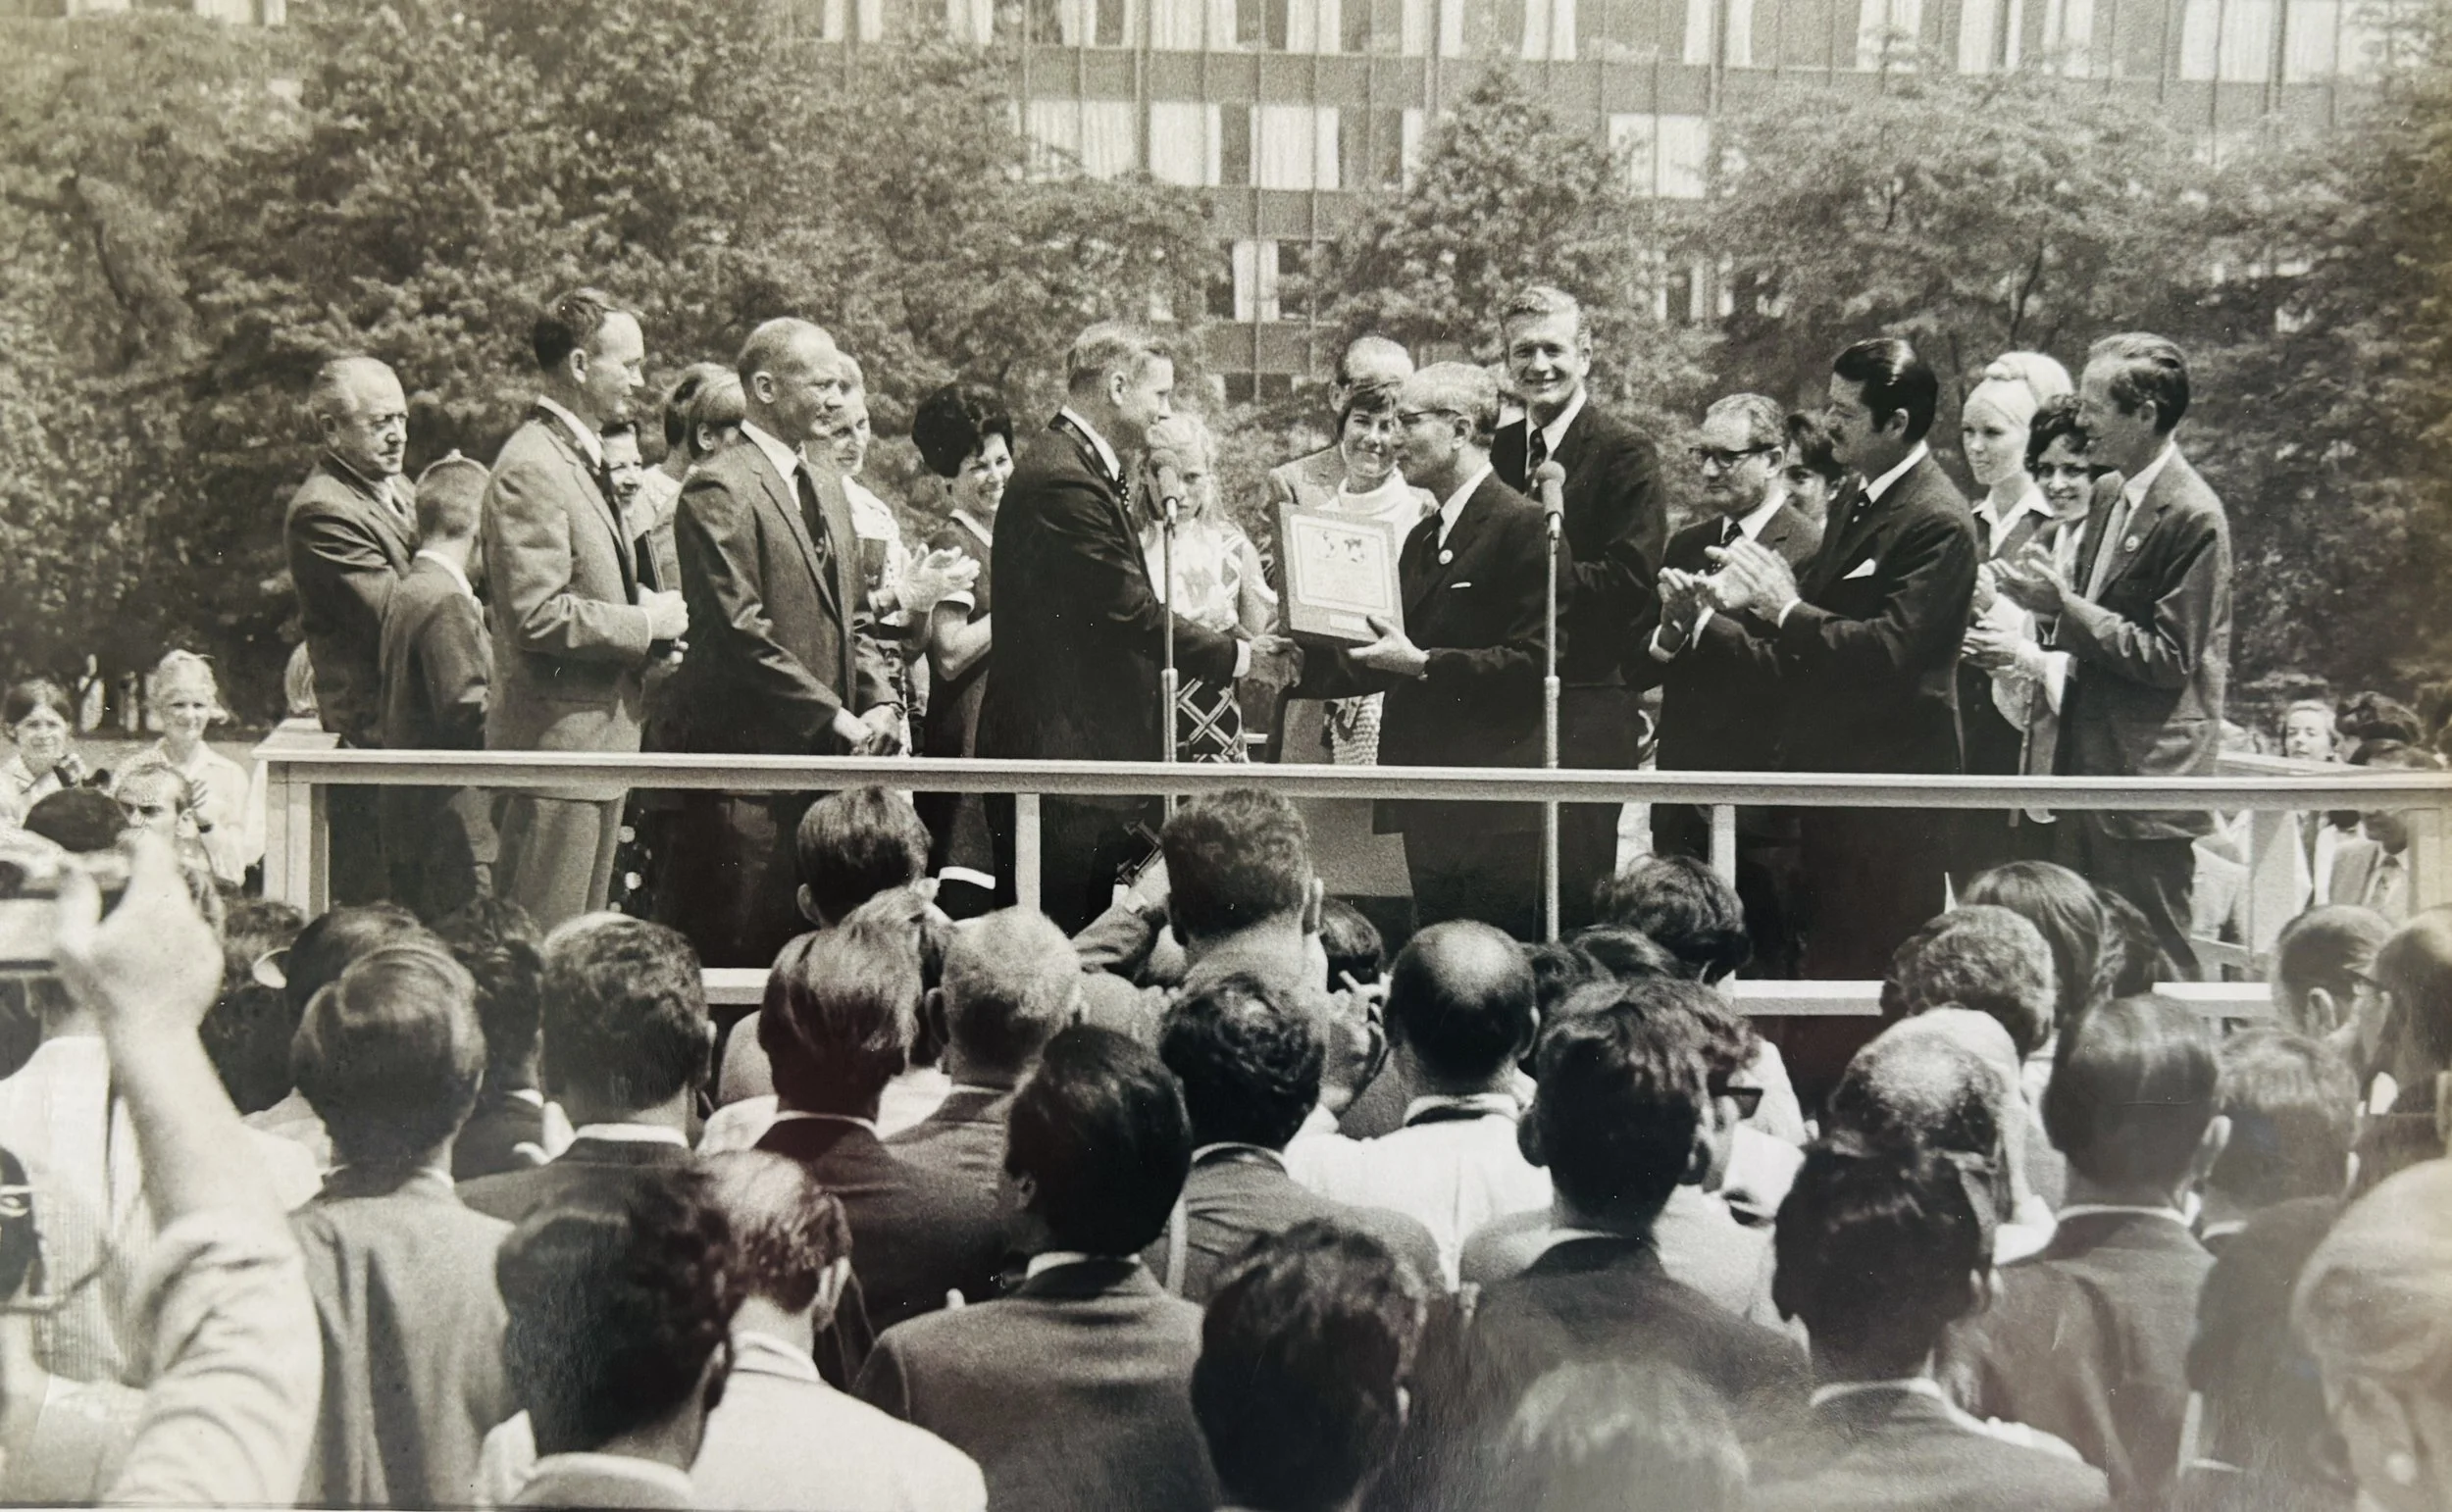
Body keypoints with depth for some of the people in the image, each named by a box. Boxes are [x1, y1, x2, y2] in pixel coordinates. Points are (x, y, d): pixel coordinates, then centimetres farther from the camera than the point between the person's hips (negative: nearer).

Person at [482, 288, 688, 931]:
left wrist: (643, 605, 9)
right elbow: (536, 616, -25)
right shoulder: (530, 467, -17)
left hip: (598, 733, 10)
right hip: (556, 737, -10)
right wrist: (646, 622, -15)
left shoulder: (583, 455, 17)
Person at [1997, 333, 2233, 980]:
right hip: (2090, 763, 9)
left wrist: (2066, 605, -19)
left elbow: (2170, 660, -19)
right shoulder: (2110, 493, 10)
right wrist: (2055, 593, 0)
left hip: (2148, 775, -9)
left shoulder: (2192, 516, -17)